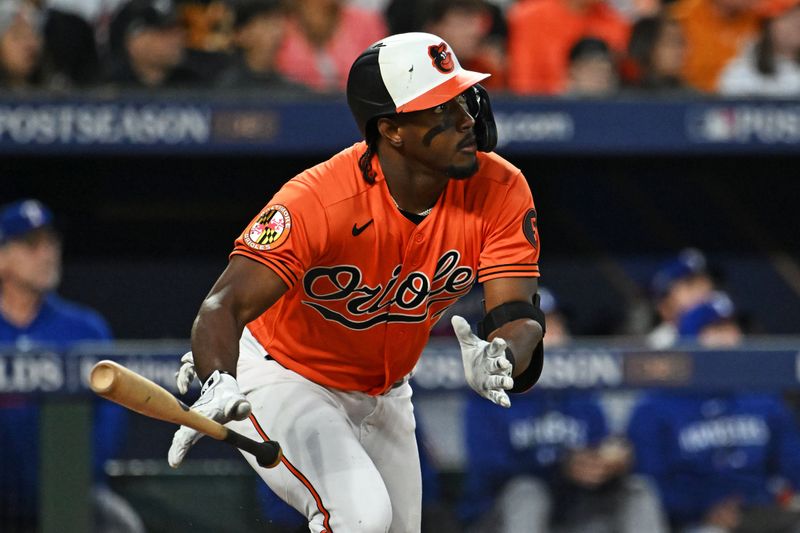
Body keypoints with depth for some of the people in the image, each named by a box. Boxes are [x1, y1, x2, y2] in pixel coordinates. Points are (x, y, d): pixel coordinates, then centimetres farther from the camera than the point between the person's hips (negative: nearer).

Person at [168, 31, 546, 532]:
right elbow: (225, 305, -40)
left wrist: (499, 358, -48)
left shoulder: (500, 191, -19)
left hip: (384, 395, 6)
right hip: (282, 378, -6)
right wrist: (219, 386, -61)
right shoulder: (321, 202, -33)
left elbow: (518, 314, -23)